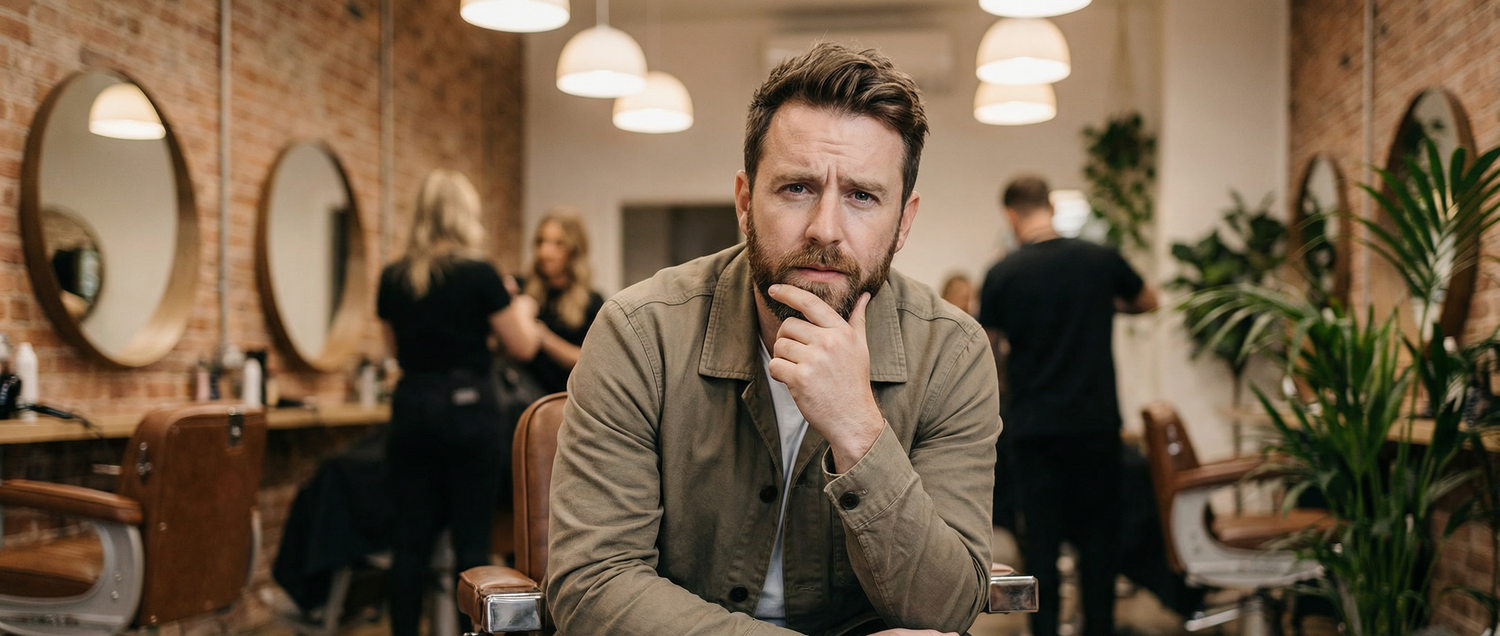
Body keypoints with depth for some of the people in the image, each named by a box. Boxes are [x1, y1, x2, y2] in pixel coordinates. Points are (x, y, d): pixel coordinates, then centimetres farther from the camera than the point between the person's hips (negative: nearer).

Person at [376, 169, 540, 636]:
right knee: (471, 540, 2)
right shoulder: (478, 273, -10)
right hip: (468, 409, -4)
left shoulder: (392, 278, 4)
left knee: (411, 540, 9)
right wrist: (522, 309, 16)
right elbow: (523, 347, -2)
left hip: (411, 409, 4)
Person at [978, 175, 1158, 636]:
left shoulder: (1002, 275, -9)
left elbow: (986, 348, 0)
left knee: (1040, 538, 6)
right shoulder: (1100, 259, -4)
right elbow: (1148, 301, 15)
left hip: (1031, 428, -1)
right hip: (1096, 422, 1)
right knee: (1098, 533, 13)